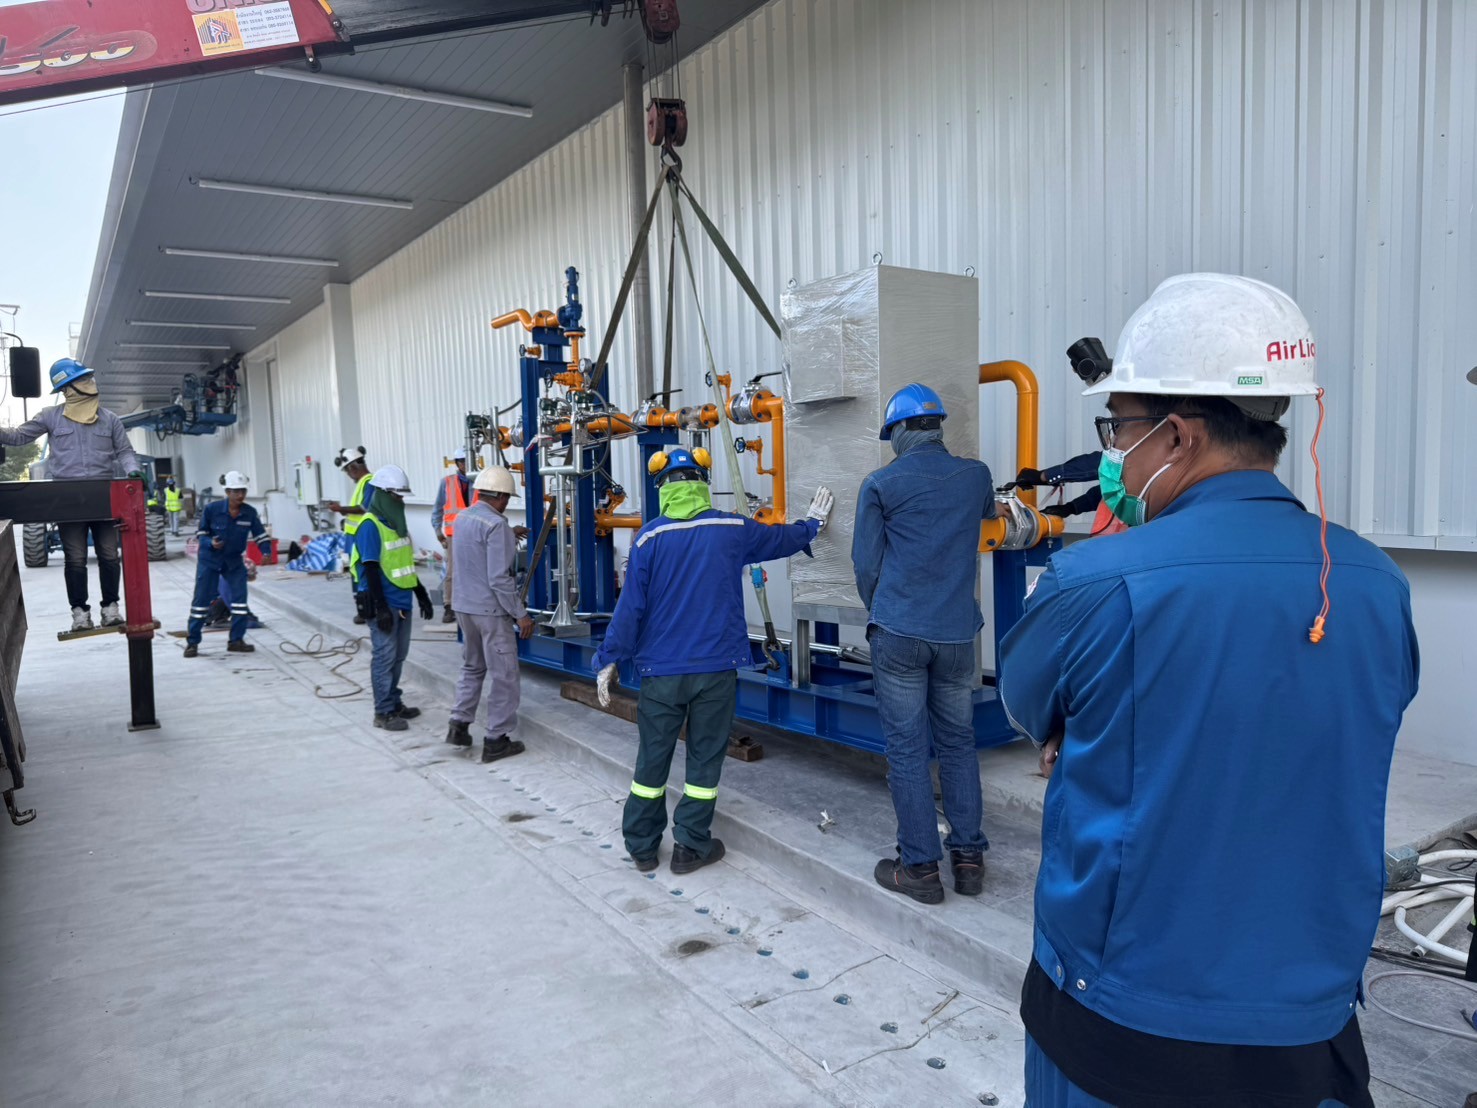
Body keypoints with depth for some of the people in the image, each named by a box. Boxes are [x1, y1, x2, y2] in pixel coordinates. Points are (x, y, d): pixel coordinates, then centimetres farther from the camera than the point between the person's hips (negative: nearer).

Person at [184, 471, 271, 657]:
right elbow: (200, 532, -7)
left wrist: (266, 552, -20)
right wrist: (210, 543, -26)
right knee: (202, 599, 1)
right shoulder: (212, 509, -18)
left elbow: (260, 535, -3)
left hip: (234, 560, 3)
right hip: (209, 559, -2)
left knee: (240, 597, -4)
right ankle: (192, 642, 12)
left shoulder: (249, 513, -11)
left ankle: (236, 640, 8)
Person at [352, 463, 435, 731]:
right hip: (384, 605, -8)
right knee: (385, 657, -2)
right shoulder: (370, 526, -14)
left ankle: (394, 702, 26)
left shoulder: (397, 523, 13)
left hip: (402, 601, 8)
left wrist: (421, 594, 19)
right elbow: (371, 570, -18)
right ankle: (383, 712, 5)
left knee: (398, 656, 15)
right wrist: (380, 608, -21)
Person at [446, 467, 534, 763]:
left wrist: (509, 535, 35)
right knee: (504, 675, 3)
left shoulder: (463, 517, 6)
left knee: (472, 667, 23)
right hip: (491, 611, -8)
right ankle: (496, 740, 8)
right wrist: (520, 614, -17)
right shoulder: (496, 525, -19)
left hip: (464, 606, 8)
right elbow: (499, 579, -22)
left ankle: (459, 725, 21)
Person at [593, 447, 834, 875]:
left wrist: (609, 659, 2)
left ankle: (641, 845, 22)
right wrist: (812, 521, 38)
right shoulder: (733, 530, -2)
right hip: (716, 668, 0)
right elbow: (785, 538, 17)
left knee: (652, 757, 12)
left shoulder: (650, 538, -7)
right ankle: (690, 846, 17)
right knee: (704, 757, 11)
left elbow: (630, 605, -7)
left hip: (661, 670, 0)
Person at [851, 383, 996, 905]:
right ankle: (969, 856, 19)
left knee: (907, 749, 3)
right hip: (957, 633, 4)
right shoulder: (976, 475, 6)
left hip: (899, 632, -3)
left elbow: (866, 563, -1)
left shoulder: (880, 484, -4)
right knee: (958, 743, 14)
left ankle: (920, 866, 8)